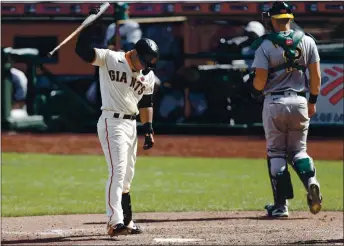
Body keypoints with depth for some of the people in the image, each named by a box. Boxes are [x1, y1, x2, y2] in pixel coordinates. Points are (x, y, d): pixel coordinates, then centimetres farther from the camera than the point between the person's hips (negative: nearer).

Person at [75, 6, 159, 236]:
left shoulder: (148, 76, 7)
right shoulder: (109, 59, -10)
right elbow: (82, 49, -19)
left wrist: (149, 130, 13)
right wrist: (91, 23, -31)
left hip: (131, 125, 7)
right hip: (112, 123, -7)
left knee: (127, 176, 12)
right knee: (118, 171, -17)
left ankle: (126, 221, 20)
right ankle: (115, 222, -23)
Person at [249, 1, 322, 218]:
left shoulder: (265, 45, -7)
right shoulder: (307, 41, 2)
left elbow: (260, 82, -10)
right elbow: (316, 76, 3)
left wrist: (256, 88, 13)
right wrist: (313, 101, 15)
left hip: (274, 102, -2)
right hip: (300, 102, 2)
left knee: (276, 152, 8)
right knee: (298, 149, 15)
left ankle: (281, 204, 3)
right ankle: (310, 179, -17)